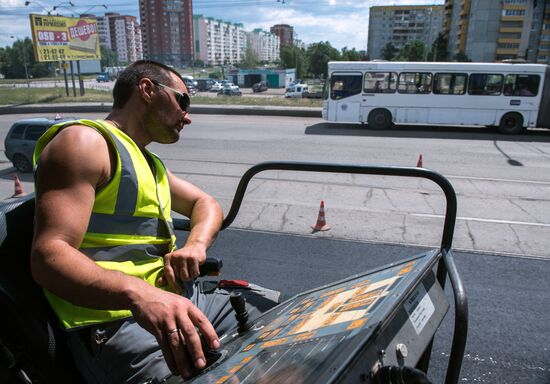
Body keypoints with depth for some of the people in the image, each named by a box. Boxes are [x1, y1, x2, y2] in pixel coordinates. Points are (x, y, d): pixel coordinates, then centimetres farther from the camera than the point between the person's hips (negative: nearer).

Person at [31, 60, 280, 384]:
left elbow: (206, 204, 22)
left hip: (179, 300, 9)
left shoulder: (149, 163, 22)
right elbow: (49, 256, -19)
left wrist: (196, 245, -2)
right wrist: (138, 293, -37)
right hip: (118, 322, -8)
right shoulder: (84, 141, -9)